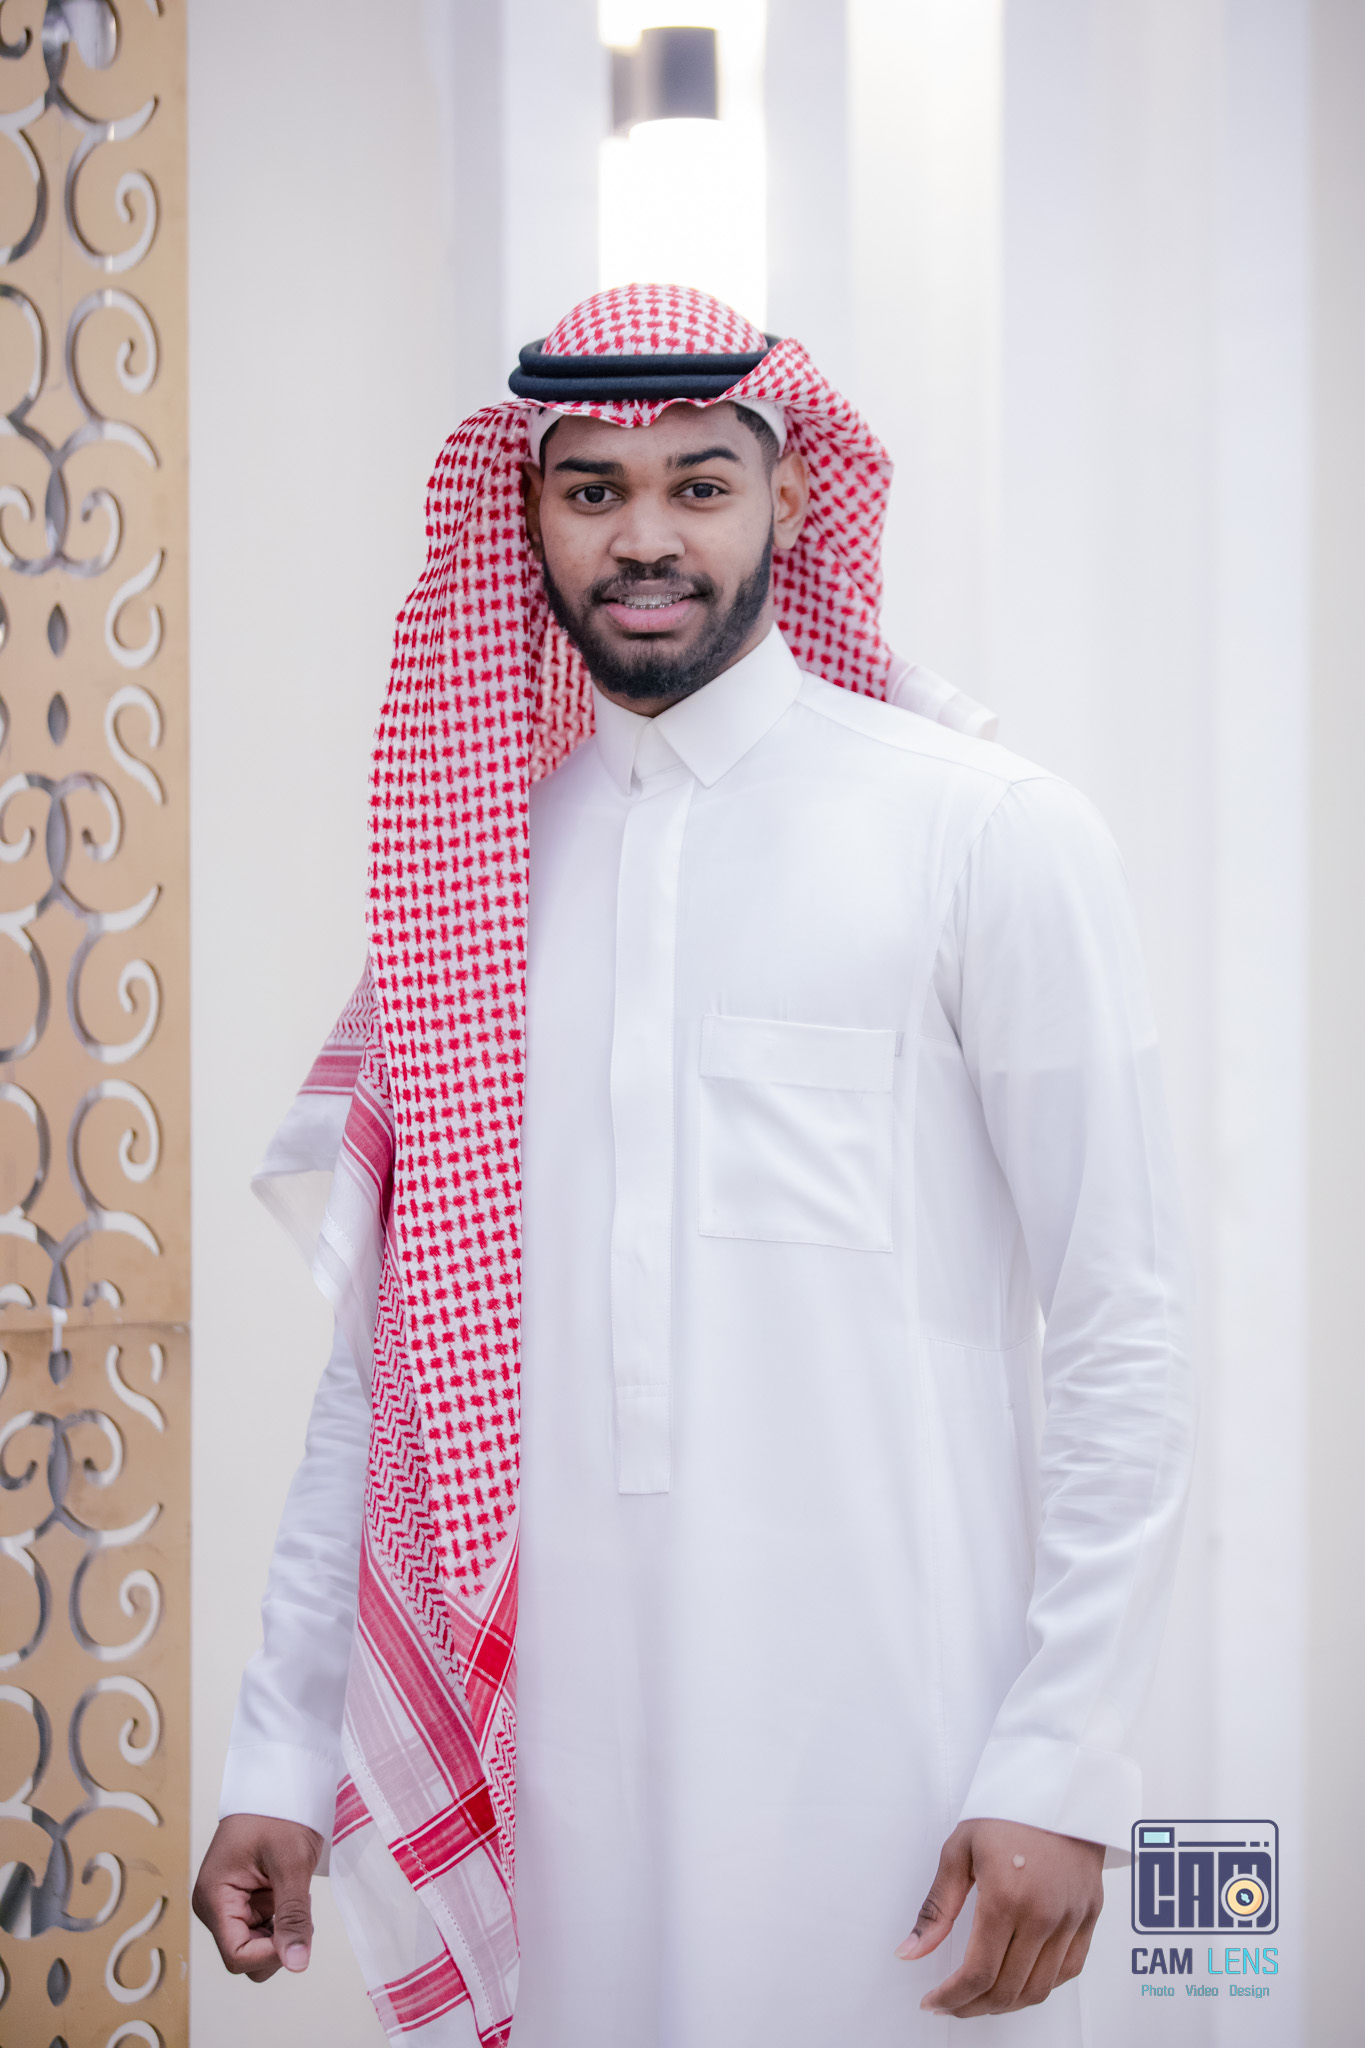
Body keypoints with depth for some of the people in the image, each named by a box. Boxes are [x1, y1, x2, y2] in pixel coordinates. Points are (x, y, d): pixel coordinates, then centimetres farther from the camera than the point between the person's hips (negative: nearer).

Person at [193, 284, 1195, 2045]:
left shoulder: (992, 839, -4)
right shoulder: (475, 860, 8)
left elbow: (1120, 1334, -5)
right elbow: (390, 1337, 10)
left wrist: (1064, 1770, -11)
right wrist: (283, 1747, 8)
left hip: (869, 1728, -3)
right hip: (539, 1721, 4)